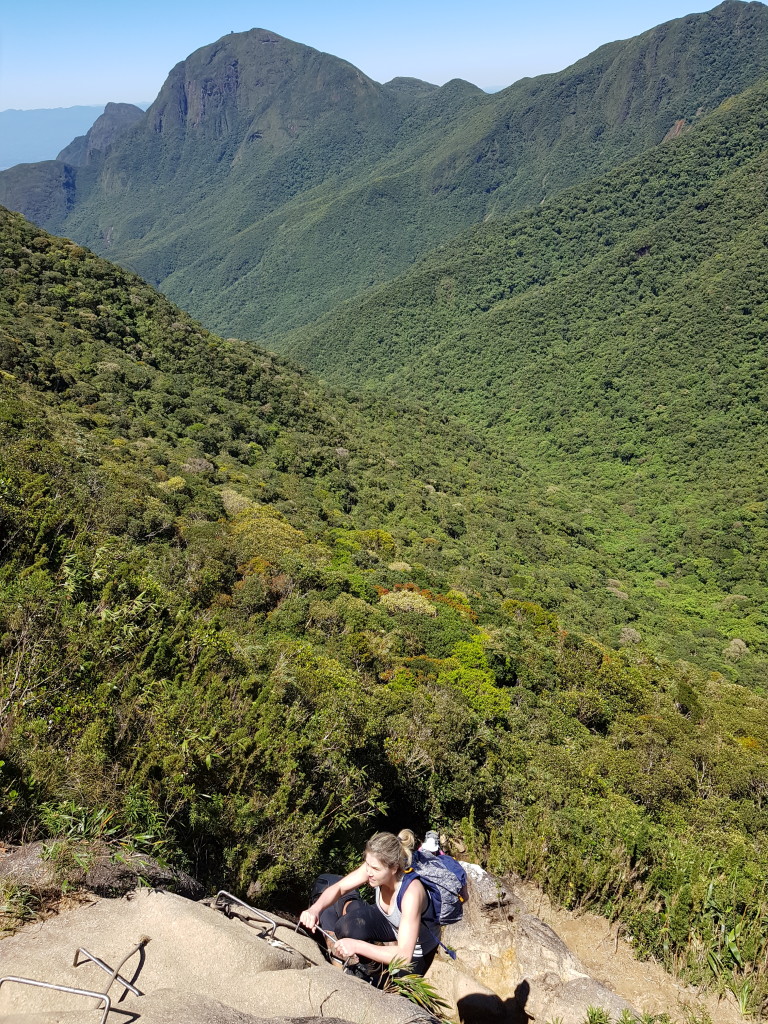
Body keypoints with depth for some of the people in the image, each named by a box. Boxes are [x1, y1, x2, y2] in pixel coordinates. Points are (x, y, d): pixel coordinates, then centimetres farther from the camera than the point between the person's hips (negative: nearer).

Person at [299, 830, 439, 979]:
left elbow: (404, 956, -39)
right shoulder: (374, 867, -21)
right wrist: (315, 909, -33)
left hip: (413, 958, -5)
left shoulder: (411, 892, -38)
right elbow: (338, 888, -13)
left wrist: (357, 946, -45)